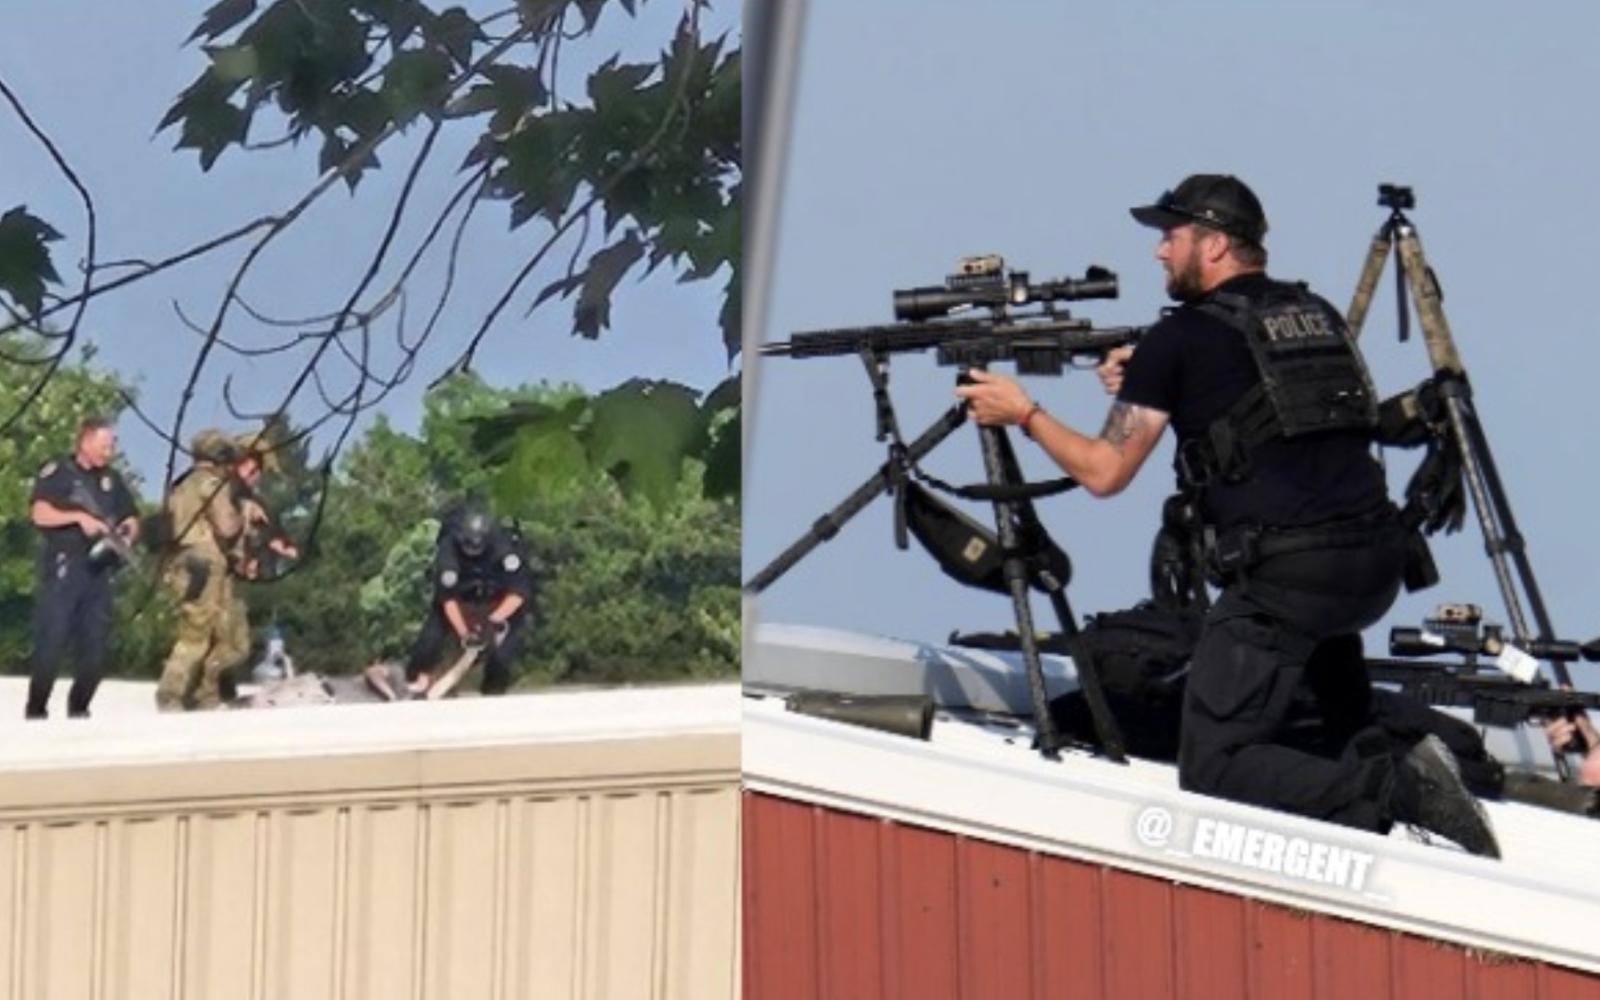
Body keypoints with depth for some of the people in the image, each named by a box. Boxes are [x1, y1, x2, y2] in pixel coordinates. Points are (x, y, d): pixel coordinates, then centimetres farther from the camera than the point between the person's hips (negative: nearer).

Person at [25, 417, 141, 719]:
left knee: (95, 646, 2)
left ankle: (79, 707, 15)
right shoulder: (57, 472, 0)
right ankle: (36, 709, -4)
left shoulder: (112, 480, 17)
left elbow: (132, 520, 17)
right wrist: (78, 516, -20)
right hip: (63, 568, -5)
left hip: (99, 568, 5)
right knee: (52, 642, -11)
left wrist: (127, 535, -5)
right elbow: (39, 513, -11)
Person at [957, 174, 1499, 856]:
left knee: (1213, 769, -5)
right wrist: (1146, 385, 32)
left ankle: (1389, 792, -24)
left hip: (1285, 577, -7)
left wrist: (1023, 413, 19)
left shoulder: (1180, 338, 0)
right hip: (1379, 566, 7)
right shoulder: (1316, 314, 18)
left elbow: (1103, 472, 4)